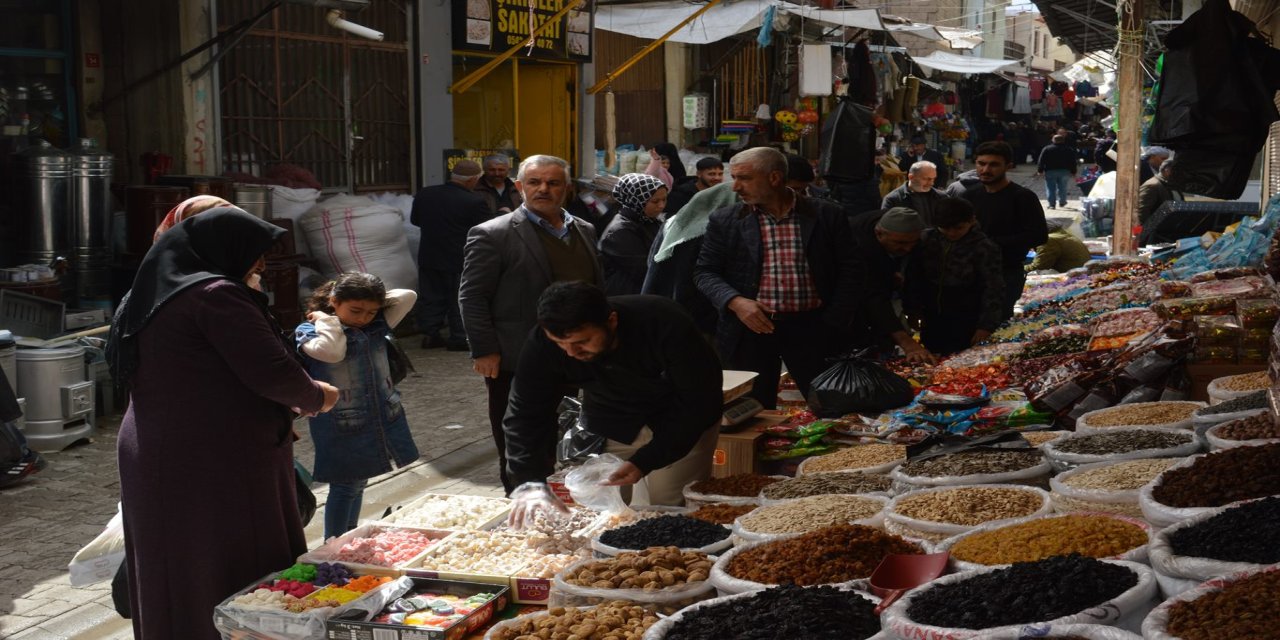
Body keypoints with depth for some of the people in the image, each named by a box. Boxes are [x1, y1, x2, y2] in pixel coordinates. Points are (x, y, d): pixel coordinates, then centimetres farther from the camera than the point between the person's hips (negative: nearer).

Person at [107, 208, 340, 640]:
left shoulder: (147, 297, 15)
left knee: (174, 592, 14)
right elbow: (271, 371, -18)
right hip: (218, 470, -9)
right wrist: (315, 397, 2)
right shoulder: (215, 294, -14)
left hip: (152, 466, 9)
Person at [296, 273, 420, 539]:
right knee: (346, 487, 1)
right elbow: (331, 351, -32)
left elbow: (407, 296, 0)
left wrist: (375, 300, 0)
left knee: (357, 483, 18)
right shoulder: (310, 331, -11)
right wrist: (325, 319, -17)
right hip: (342, 430, -6)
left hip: (384, 422, 6)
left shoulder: (376, 327, 5)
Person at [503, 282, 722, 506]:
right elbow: (526, 415, -17)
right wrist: (530, 483, -31)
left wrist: (645, 462, -35)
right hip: (610, 426, 3)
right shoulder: (542, 342, -25)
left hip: (682, 423, -2)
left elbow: (700, 401, -27)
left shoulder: (664, 325, -34)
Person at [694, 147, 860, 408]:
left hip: (811, 327, -1)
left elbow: (848, 271, 4)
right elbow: (705, 272, 4)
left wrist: (833, 324, -4)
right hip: (751, 326, 1)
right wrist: (735, 301, -14)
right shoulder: (724, 221, 4)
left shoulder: (828, 216, 2)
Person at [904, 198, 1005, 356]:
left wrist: (986, 325, -16)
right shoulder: (927, 240, -2)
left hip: (966, 322, -4)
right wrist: (913, 309, 2)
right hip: (932, 319, 5)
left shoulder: (984, 248, -13)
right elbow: (914, 278, 7)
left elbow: (993, 289, -13)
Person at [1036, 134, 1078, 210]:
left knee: (1050, 188, 1)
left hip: (1050, 171, -2)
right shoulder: (1069, 150, 5)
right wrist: (1073, 172, 10)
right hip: (1064, 171, 2)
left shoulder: (1046, 149, -1)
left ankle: (1051, 204, -4)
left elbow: (1041, 161, -3)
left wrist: (1040, 171, 0)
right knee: (1062, 187, 14)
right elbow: (1073, 162, 6)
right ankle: (1062, 202, 20)